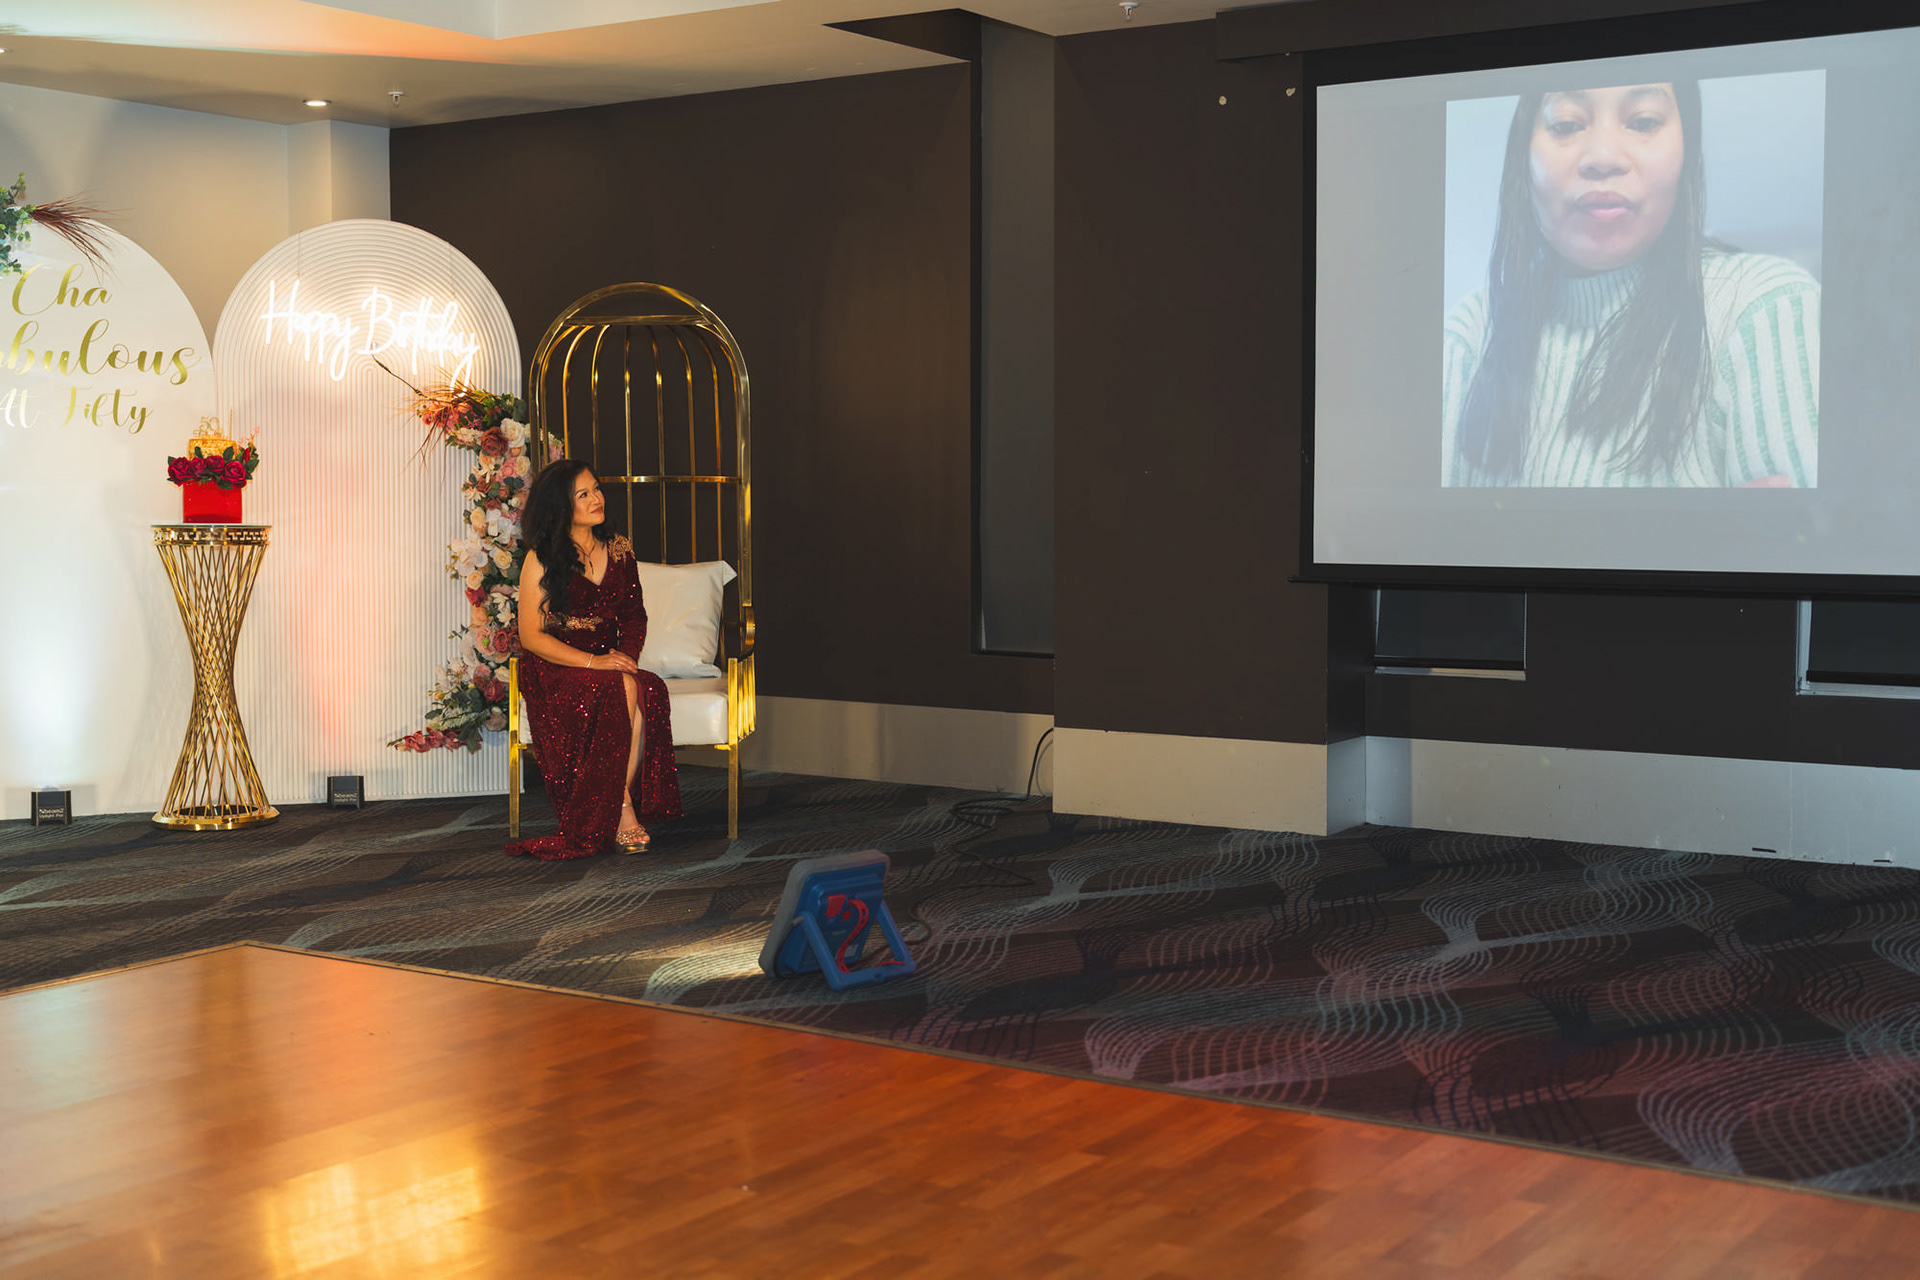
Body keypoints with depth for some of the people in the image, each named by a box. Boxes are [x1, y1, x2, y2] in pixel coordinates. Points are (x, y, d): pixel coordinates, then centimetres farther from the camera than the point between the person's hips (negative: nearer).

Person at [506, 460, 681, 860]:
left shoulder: (619, 552, 11)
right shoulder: (541, 560, -4)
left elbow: (634, 617, 16)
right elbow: (531, 636, -8)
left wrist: (624, 655, -6)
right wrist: (592, 661, -19)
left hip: (609, 666, 4)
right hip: (553, 673, -4)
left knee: (648, 692, -31)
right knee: (623, 690, -34)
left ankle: (623, 804, -25)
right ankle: (622, 809, -25)